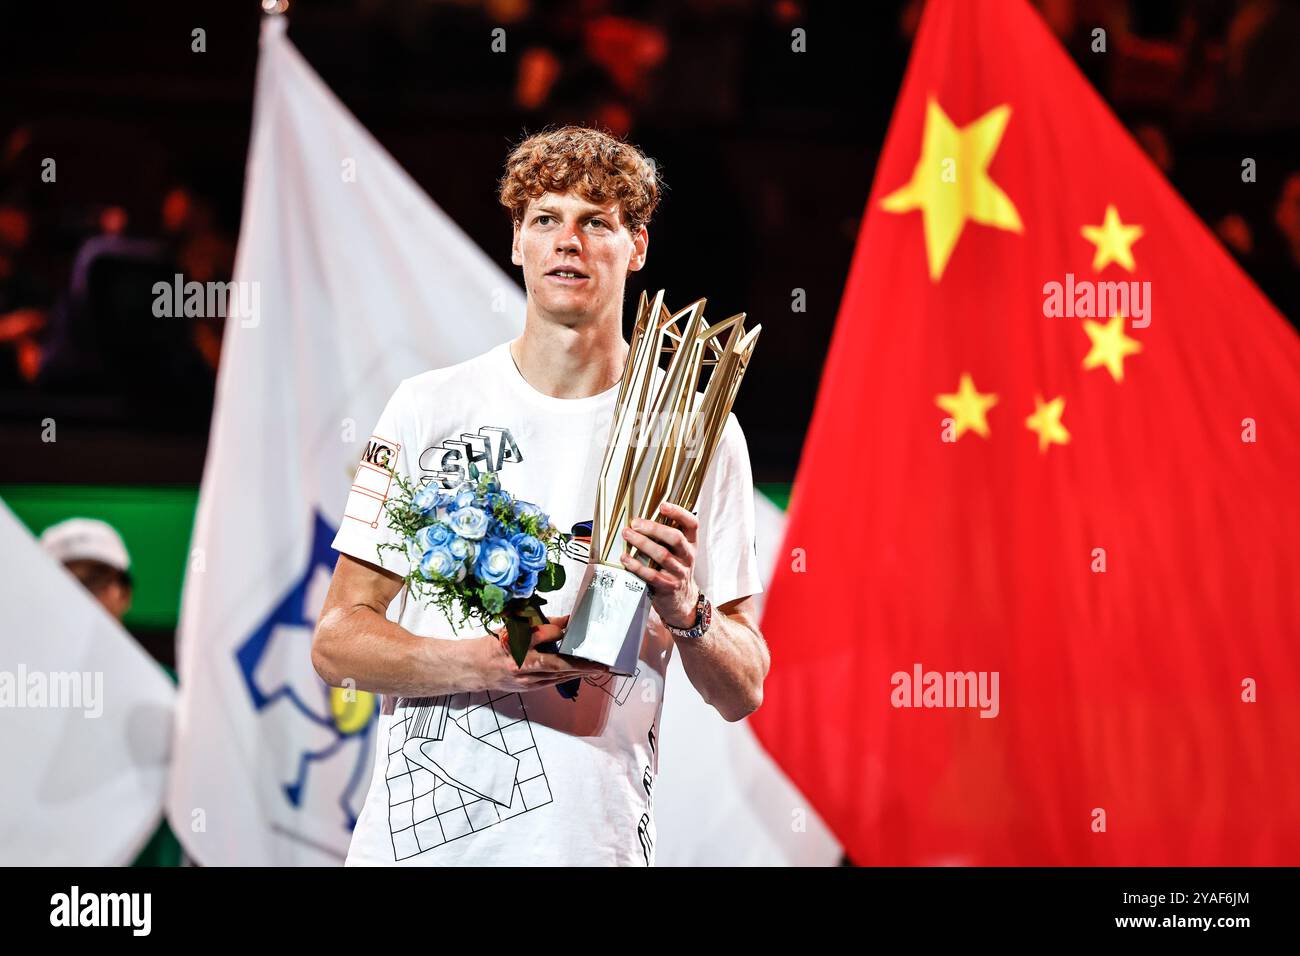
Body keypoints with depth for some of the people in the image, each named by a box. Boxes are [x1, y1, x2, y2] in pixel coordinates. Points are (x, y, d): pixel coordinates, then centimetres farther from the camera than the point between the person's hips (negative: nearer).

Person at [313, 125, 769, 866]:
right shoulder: (429, 408, 3)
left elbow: (743, 692, 4)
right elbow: (338, 643, 0)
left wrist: (685, 611, -15)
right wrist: (482, 662, -16)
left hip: (596, 840, 0)